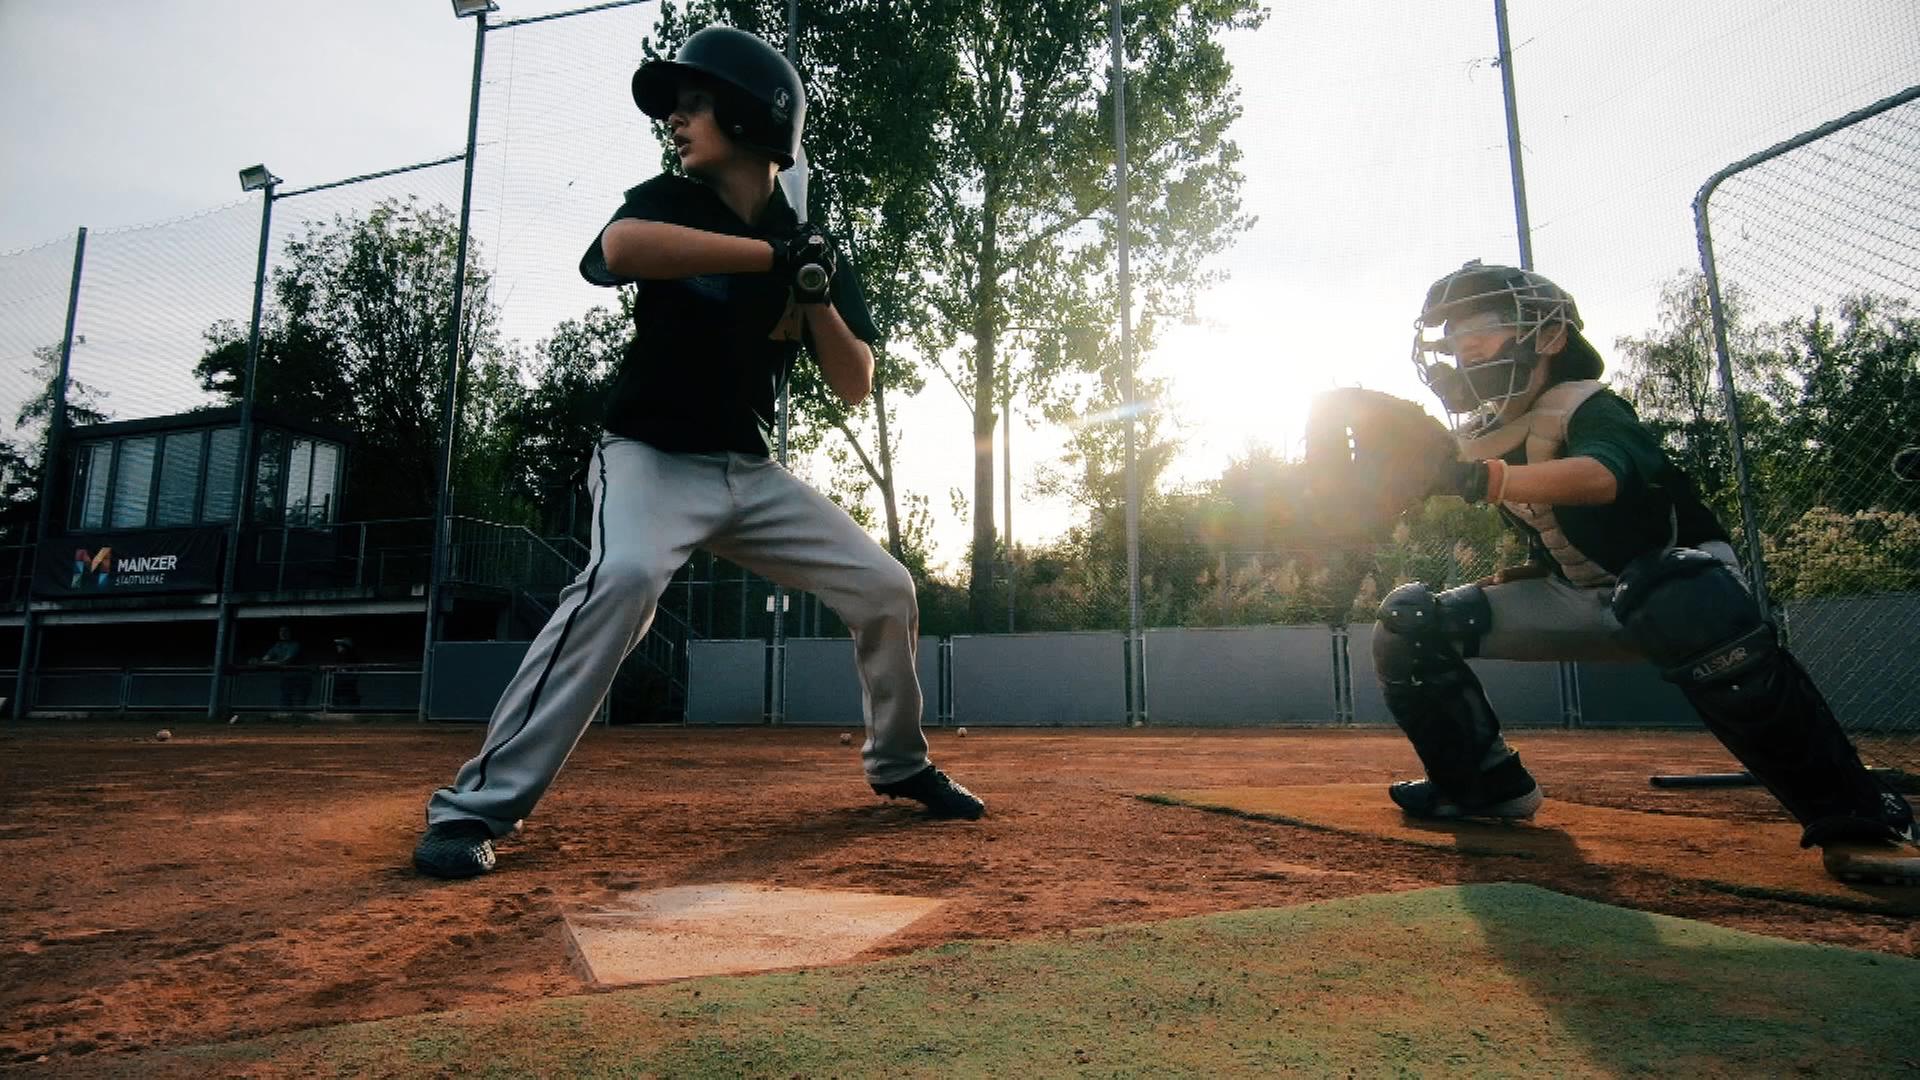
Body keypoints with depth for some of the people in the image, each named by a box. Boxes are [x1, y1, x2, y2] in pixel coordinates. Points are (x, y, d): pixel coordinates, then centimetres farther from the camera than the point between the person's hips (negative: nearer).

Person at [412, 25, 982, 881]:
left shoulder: (811, 249, 5)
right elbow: (621, 246, -30)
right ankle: (476, 806, -25)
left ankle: (898, 764, 22)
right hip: (652, 457, -4)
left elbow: (854, 387, -1)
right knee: (625, 575, -35)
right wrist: (773, 254, -28)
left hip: (752, 474, 4)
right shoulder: (668, 202, -3)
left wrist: (814, 291, -16)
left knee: (885, 587, 0)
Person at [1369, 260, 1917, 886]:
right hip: (1576, 600, 6)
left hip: (1680, 581, -6)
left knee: (1691, 612, -44)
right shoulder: (1480, 440, 0)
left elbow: (1601, 477, -44)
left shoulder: (1587, 408, -21)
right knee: (1408, 624, -9)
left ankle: (1853, 819, -32)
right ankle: (1488, 787, 3)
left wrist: (1482, 478, -59)